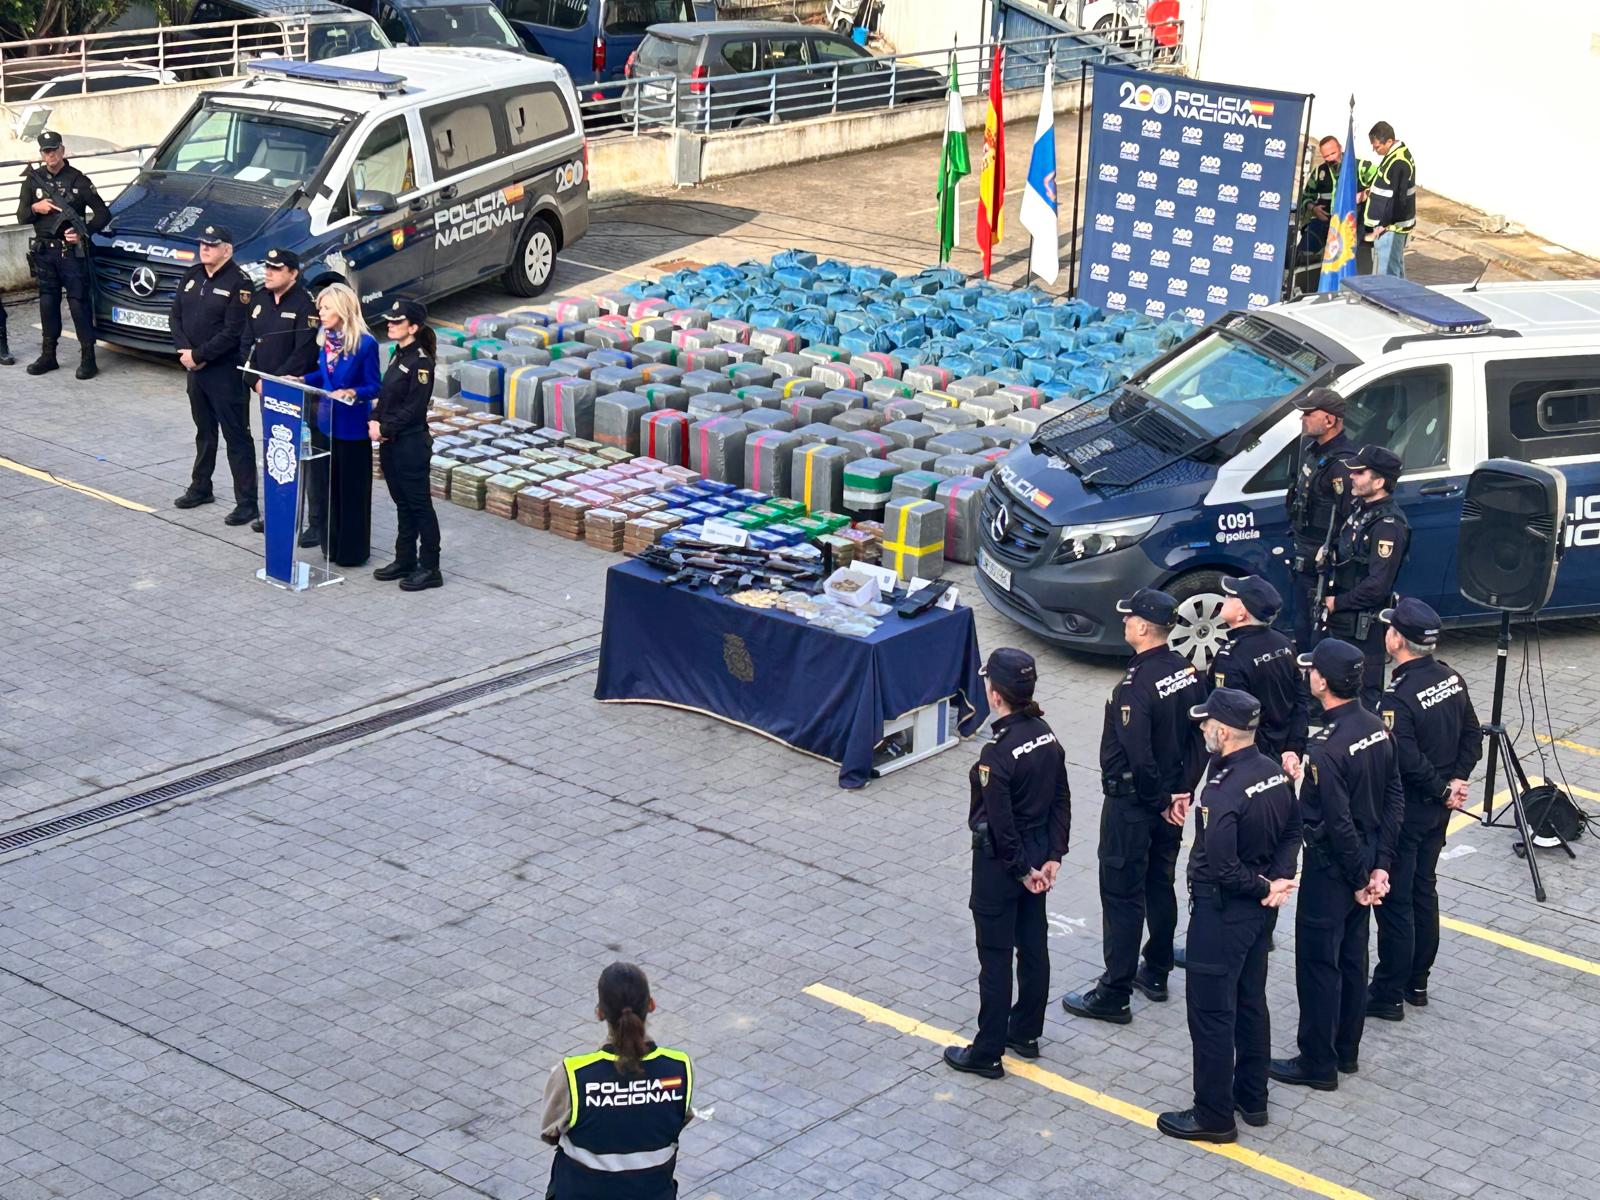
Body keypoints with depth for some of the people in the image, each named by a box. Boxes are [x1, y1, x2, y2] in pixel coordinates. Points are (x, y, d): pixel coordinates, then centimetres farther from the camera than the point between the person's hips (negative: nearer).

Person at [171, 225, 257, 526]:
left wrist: (198, 355, -16)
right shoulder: (191, 277, 9)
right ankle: (200, 488, 34)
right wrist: (184, 351, -6)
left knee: (236, 436, -4)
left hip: (226, 372, -7)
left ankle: (247, 502, -2)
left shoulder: (238, 283, -14)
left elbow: (233, 332, -19)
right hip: (195, 367, 8)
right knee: (204, 431, 21)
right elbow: (176, 316, 10)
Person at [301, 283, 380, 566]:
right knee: (329, 484, 14)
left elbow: (374, 387, -12)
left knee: (352, 488, 2)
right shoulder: (327, 339, 4)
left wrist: (352, 393, -29)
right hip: (326, 422, 7)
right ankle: (332, 544, 25)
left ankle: (353, 550, 11)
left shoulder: (365, 344, -16)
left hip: (352, 426, -7)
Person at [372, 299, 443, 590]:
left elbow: (413, 408, -19)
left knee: (419, 505, -1)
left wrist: (384, 429, -16)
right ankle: (405, 560, 25)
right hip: (390, 443, 9)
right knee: (402, 503, 16)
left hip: (411, 444, -9)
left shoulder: (420, 362, -16)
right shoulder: (398, 355, 11)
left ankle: (429, 568, 5)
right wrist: (374, 421, -1)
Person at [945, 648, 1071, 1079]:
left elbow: (1000, 824, -23)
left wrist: (1022, 870, -11)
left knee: (995, 957, 3)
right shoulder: (1046, 736, -3)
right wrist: (1052, 856, 5)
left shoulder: (997, 754, -27)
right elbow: (1061, 801, 3)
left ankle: (987, 1053, 13)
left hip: (1001, 862, -8)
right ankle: (1026, 1032, 35)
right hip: (1037, 854, 8)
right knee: (1033, 944, 19)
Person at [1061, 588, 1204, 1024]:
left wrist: (1159, 801, -14)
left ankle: (1114, 995, 6)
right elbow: (1201, 738, 4)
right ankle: (1156, 974, 34)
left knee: (1122, 897, 0)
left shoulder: (1135, 686, -26)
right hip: (1170, 797, 8)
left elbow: (1138, 756, -28)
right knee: (1160, 885, 20)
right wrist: (1181, 790, 4)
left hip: (1132, 805, -8)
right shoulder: (1188, 672, -1)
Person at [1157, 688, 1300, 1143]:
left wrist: (1264, 886, -13)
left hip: (1221, 912, -9)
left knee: (1212, 1014, 4)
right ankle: (1252, 1099, 33)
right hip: (1260, 908, 9)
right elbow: (1292, 831, 9)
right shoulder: (1274, 771, -2)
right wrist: (1278, 879, -2)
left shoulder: (1222, 793, -28)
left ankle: (1214, 1116, 13)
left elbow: (1222, 869, -29)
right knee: (1251, 1003, 21)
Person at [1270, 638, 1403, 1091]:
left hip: (1331, 867, -8)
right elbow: (1394, 799, 2)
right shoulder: (1376, 727, -1)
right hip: (1366, 858, 8)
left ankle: (1318, 1063, 15)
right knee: (1352, 957, 19)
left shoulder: (1324, 748, -27)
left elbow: (1338, 823, -25)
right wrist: (1380, 864, 2)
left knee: (1318, 963, 5)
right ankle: (1347, 1051, 32)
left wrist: (1359, 879, -13)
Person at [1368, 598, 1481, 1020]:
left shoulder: (1398, 698, -26)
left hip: (1405, 811, -8)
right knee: (1424, 891, 19)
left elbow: (1408, 762, -26)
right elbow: (1472, 735, 6)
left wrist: (1443, 789, -10)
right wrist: (1456, 781, 0)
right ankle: (1417, 982, 30)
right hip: (1438, 810, 8)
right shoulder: (1450, 677, 0)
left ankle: (1388, 995, 9)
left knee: (1394, 902, 2)